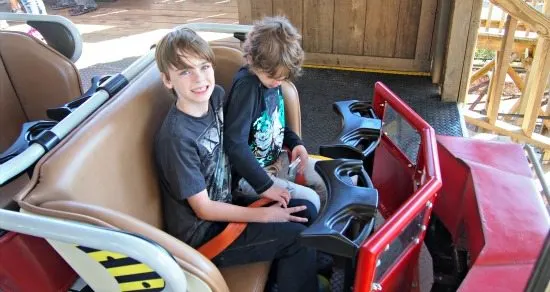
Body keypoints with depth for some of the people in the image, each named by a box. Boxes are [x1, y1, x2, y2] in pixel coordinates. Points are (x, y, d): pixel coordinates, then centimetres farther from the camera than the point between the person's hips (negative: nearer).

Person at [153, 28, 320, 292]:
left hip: (225, 204, 7)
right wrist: (265, 214, -16)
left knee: (306, 212, 5)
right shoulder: (176, 137, -27)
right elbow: (203, 209, -20)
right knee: (298, 238, -12)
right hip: (202, 234, -7)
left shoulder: (216, 96, -6)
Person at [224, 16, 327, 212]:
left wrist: (295, 143, -3)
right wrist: (265, 185, -31)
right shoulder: (246, 86, -27)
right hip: (250, 173, -8)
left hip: (277, 159, 9)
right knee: (310, 202, -15)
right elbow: (235, 144, -31)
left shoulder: (271, 78, -3)